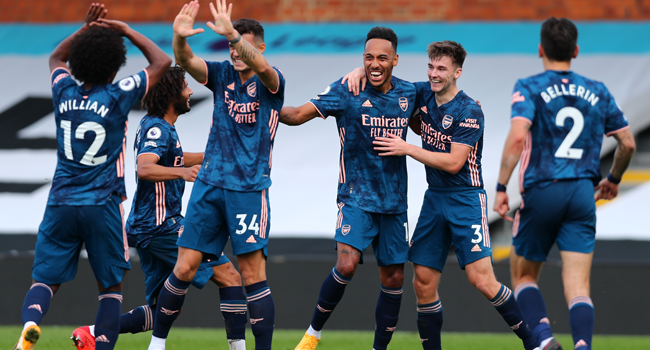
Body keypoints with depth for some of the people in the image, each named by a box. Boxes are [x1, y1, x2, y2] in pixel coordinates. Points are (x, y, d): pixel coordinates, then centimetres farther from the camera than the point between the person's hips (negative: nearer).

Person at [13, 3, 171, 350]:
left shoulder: (64, 92, 3)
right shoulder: (117, 97, -8)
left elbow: (56, 58, 27)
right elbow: (161, 62, 3)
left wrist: (86, 29, 21)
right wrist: (126, 30, 7)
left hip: (60, 203, 3)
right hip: (103, 205, -3)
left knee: (45, 279, 3)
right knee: (110, 286, 10)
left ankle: (30, 322, -27)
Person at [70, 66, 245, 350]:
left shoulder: (154, 126, 18)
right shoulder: (158, 129, -13)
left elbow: (172, 158, 37)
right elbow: (145, 169, -31)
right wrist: (181, 171, -45)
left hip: (148, 228, 10)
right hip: (162, 226, -10)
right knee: (230, 277, -9)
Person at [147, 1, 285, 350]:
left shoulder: (270, 82, -5)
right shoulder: (222, 75, 7)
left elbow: (260, 67, -29)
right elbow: (187, 62, -11)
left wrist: (231, 33, -45)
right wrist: (179, 38, -34)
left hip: (249, 189, -4)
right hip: (209, 185, 4)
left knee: (252, 274, -8)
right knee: (185, 268, 2)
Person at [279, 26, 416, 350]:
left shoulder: (408, 93, 5)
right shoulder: (345, 91, -8)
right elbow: (296, 115, -9)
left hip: (394, 201, 4)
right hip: (356, 197, -4)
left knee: (393, 278, 5)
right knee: (346, 265, -23)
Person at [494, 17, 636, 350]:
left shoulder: (529, 88, -1)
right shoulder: (597, 92, 11)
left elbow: (517, 137, -17)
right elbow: (627, 143, 16)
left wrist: (501, 188, -13)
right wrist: (613, 179, 34)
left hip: (541, 192, -2)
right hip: (583, 192, 2)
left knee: (524, 276, 15)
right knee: (578, 286, -2)